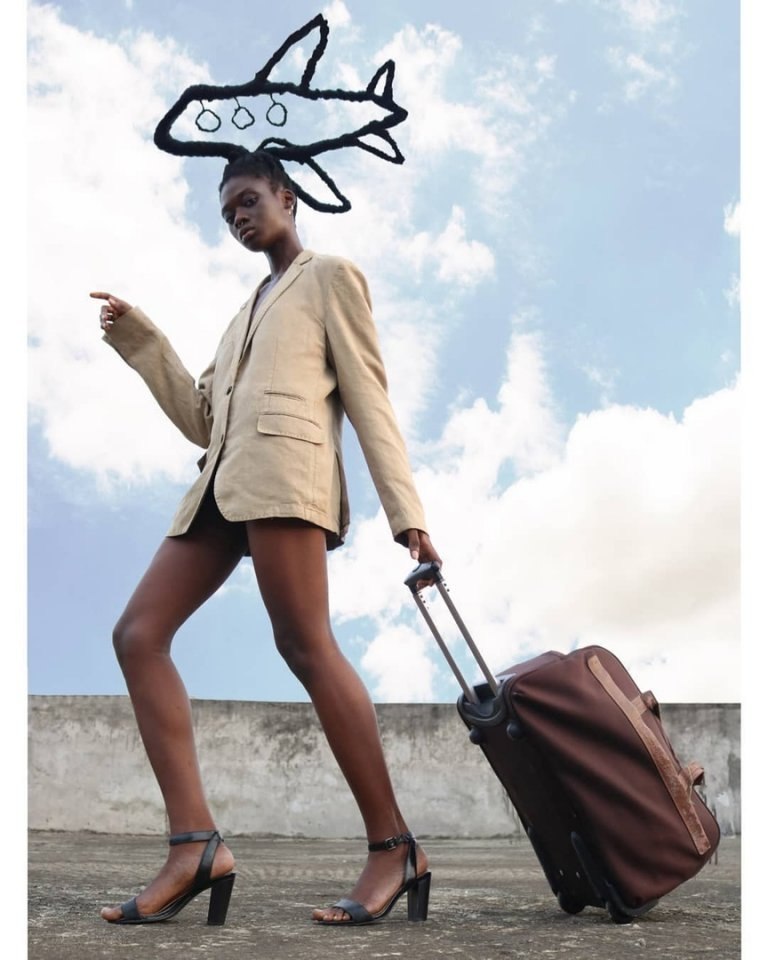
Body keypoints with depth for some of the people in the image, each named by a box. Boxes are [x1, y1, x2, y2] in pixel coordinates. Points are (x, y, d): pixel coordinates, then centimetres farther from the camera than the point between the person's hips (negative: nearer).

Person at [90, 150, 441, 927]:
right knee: (138, 634, -6)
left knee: (304, 644, -18)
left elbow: (368, 397, 2)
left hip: (282, 467, -8)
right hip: (219, 483, 8)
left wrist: (405, 510, -8)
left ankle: (393, 846, -12)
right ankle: (196, 845, -12)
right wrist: (138, 339, 19)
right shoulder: (246, 314, 34)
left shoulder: (330, 277, 13)